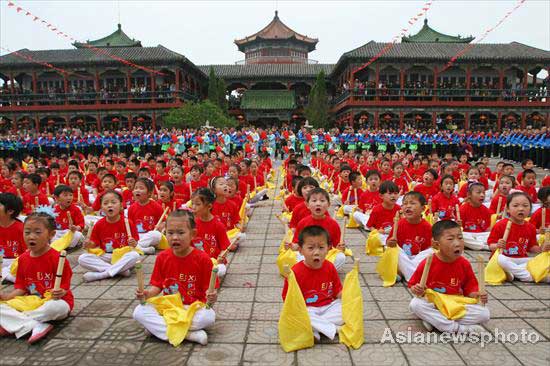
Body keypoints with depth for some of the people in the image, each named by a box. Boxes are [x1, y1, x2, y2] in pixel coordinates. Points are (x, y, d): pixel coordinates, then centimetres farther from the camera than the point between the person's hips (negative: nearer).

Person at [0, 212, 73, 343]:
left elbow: (65, 286, -12)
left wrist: (60, 292, -32)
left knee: (55, 307, -39)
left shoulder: (57, 258, -15)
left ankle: (13, 325, -15)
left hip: (55, 301, -5)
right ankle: (37, 327, -28)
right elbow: (21, 286, 11)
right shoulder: (23, 259, 4)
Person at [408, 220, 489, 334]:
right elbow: (413, 285, -4)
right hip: (432, 304, -2)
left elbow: (470, 287, 4)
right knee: (415, 304, -32)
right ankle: (458, 329, -27)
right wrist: (416, 290, -27)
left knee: (485, 314, -18)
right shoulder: (427, 264, -14)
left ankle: (433, 320, -22)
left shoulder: (464, 264, -6)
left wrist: (476, 295, -17)